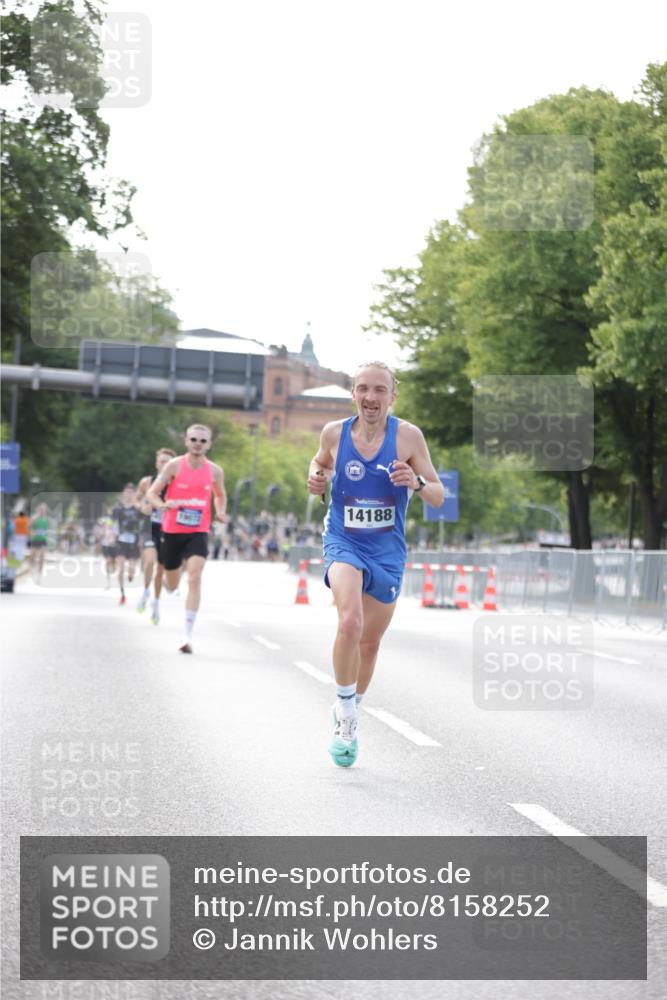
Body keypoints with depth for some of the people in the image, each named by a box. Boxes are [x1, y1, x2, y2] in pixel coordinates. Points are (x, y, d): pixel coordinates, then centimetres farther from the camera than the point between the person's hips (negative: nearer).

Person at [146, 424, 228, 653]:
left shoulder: (214, 471, 1)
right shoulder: (174, 465, -6)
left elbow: (220, 495, 20)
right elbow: (151, 493, -5)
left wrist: (221, 512, 0)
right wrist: (163, 505, -27)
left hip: (198, 533, 0)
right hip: (172, 531, 0)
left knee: (195, 578, -20)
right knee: (171, 586, 12)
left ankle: (188, 635, -20)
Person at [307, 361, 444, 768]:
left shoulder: (408, 436, -9)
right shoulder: (335, 432, -5)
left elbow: (439, 497, -5)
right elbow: (320, 462, 19)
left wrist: (417, 484, -27)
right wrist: (316, 479, -4)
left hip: (387, 551, 2)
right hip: (343, 542, -1)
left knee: (370, 642, 14)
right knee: (350, 620, -28)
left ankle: (347, 717, 38)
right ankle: (346, 714, -10)